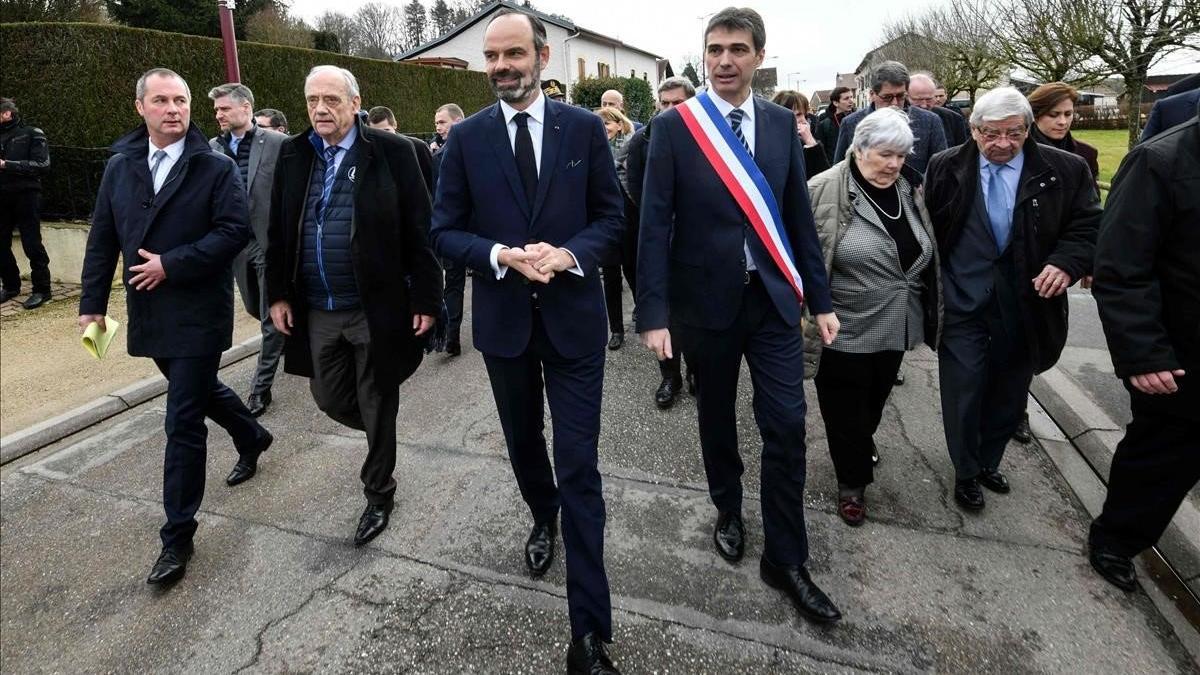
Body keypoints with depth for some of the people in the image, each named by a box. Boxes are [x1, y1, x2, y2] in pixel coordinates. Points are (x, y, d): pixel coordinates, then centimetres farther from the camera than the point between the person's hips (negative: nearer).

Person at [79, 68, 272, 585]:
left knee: (183, 422, -4)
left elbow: (235, 231, -15)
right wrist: (92, 303, 5)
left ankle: (178, 535, 8)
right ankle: (251, 437, 52)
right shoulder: (119, 166, 9)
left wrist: (171, 264, -18)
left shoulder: (216, 167, -6)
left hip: (198, 313, -6)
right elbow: (102, 241, 10)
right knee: (197, 389, 23)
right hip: (148, 312, 6)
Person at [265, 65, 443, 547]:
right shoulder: (293, 155, 7)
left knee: (377, 406, 8)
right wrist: (278, 294, 7)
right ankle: (382, 434, 46)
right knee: (329, 399, 15)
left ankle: (379, 493, 29)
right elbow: (279, 230, 12)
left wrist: (426, 298, -11)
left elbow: (419, 230, -8)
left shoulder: (392, 152, -7)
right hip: (316, 311, 5)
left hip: (376, 308, -4)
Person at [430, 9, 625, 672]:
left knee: (579, 467, -3)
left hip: (574, 317, -2)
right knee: (524, 441, 21)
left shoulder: (584, 127, -1)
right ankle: (543, 516, 54)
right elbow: (445, 231, 0)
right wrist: (501, 255, -19)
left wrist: (568, 254, -19)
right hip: (503, 318, 2)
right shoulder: (465, 137, 1)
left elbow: (611, 217, 1)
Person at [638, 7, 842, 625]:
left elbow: (798, 215, 7)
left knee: (786, 426, 1)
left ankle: (785, 559, 17)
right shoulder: (673, 126, -5)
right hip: (706, 299, -2)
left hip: (773, 297, 2)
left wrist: (819, 298, 6)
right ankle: (728, 510, 41)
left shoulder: (782, 123, 5)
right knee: (716, 419, 15)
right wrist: (654, 313, -15)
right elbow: (655, 224, -9)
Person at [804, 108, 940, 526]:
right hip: (845, 330, -6)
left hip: (894, 328, 6)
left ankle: (863, 445, 49)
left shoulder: (910, 191, 4)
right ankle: (852, 481, 26)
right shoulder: (823, 192, -16)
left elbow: (928, 255, 15)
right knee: (846, 410, 8)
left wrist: (928, 314, 17)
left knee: (875, 401, 22)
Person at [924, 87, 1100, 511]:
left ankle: (989, 462, 37)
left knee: (1009, 396, 15)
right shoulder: (946, 168, -2)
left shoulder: (1065, 171, -1)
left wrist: (1067, 262, -17)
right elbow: (927, 228, 2)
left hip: (1026, 306, 2)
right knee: (964, 393, 3)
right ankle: (966, 473, 23)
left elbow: (1088, 225, 3)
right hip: (963, 303, -1)